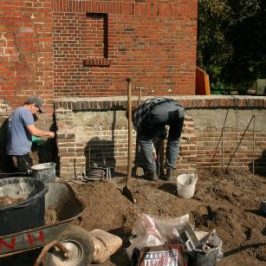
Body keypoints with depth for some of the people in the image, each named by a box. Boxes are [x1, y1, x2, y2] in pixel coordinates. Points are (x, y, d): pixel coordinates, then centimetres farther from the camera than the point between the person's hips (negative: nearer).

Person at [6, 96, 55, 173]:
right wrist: (48, 133, -4)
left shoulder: (15, 112, 20)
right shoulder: (25, 112, -10)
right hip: (20, 153, -10)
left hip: (12, 152, 10)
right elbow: (33, 131, -19)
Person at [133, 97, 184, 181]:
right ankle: (170, 171, 31)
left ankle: (152, 172, 22)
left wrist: (152, 153, 44)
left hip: (159, 112, -5)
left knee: (144, 139, 20)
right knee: (174, 140, 31)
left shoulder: (136, 113, 30)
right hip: (178, 109, 5)